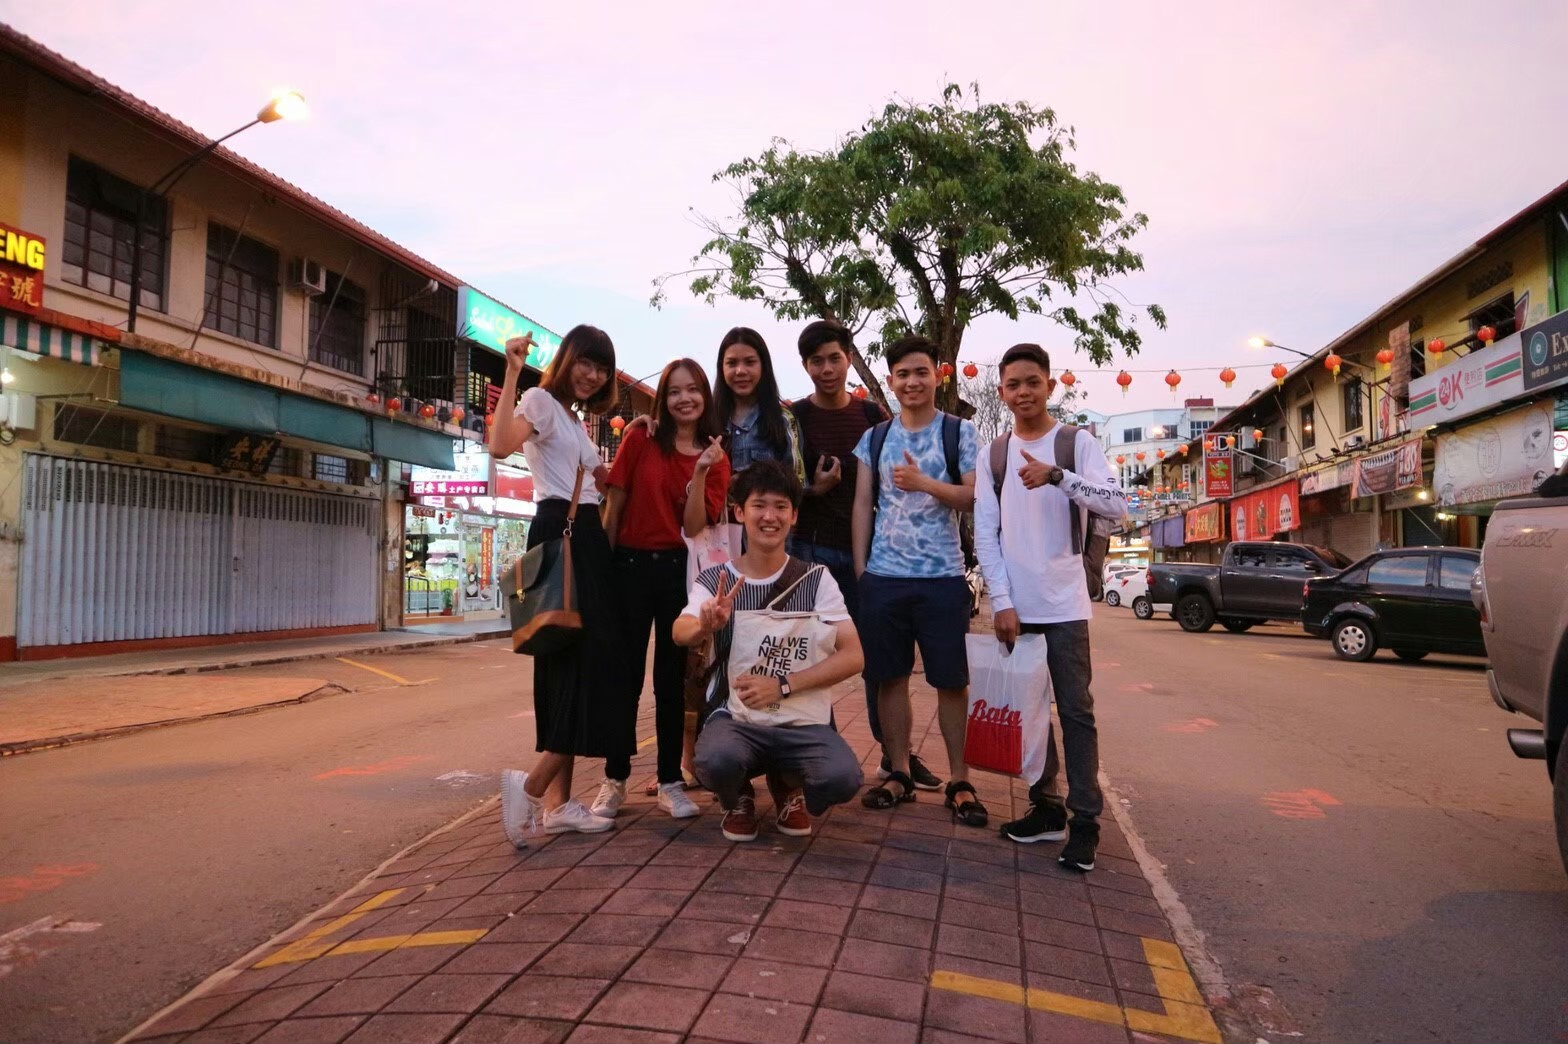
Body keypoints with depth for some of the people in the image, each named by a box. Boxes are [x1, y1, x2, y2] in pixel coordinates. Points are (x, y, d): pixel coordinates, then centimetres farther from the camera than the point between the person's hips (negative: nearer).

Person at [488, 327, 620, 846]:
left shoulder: (577, 420, 24)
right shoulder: (541, 400, -3)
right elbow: (501, 446, -25)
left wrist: (605, 474, 8)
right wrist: (512, 372, -25)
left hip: (587, 539, 9)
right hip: (559, 537, -9)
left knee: (575, 664, 6)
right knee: (585, 661, -14)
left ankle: (558, 801, 9)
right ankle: (531, 785, -10)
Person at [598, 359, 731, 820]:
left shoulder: (715, 458, 2)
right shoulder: (639, 440, -2)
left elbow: (694, 527, -7)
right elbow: (614, 508, -1)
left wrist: (700, 473, -18)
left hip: (679, 570, 2)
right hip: (630, 566, -1)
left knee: (672, 678, 8)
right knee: (625, 676, 5)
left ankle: (670, 782, 18)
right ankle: (614, 780, 16)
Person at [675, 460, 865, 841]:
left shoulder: (816, 579, -1)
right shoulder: (715, 580, 0)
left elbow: (853, 656, -7)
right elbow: (681, 632, -19)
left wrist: (782, 686, -20)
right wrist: (705, 626, -44)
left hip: (804, 722, 1)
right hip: (735, 717, 0)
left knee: (843, 778, -30)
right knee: (716, 762, -35)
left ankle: (790, 787, 9)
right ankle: (738, 799, 6)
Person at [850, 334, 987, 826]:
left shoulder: (959, 432, 4)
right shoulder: (875, 437, 12)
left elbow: (975, 498, -2)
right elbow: (862, 505, 10)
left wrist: (925, 483, -17)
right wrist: (859, 568, 3)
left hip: (942, 576, -2)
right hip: (883, 576, 2)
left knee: (951, 679, 2)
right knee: (890, 677, 7)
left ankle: (958, 780, 13)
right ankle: (899, 773, 19)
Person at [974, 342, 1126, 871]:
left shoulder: (1077, 442, 0)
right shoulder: (992, 455, 7)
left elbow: (1118, 505, -13)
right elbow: (985, 534, 3)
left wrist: (1057, 475, -25)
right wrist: (1002, 601, -6)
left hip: (1064, 604, -3)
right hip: (1013, 605, 3)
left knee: (1075, 710, -1)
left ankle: (1085, 821, 4)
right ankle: (1046, 807, 20)